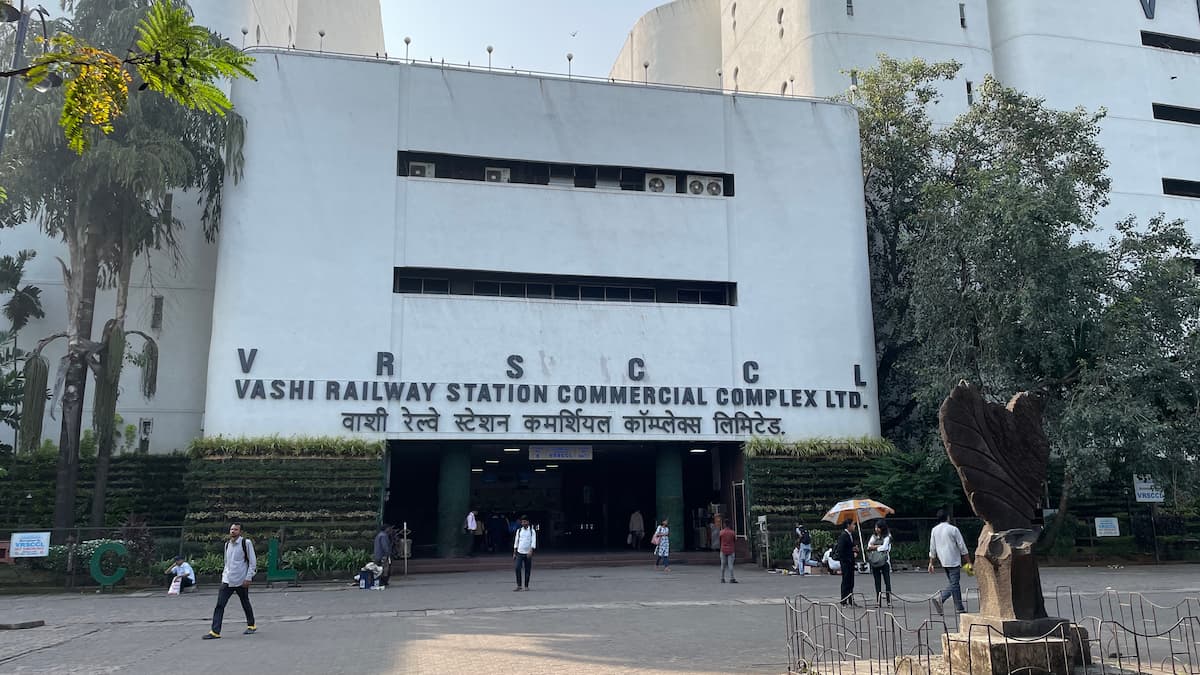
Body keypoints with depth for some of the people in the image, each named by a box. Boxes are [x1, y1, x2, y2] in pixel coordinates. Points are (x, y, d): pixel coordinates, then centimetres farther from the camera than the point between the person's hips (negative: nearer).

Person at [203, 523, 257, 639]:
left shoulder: (246, 543, -8)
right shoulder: (227, 544, 10)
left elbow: (253, 562, -7)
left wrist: (248, 578, -13)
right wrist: (224, 574, 10)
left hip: (241, 581, -5)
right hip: (227, 580, 5)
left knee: (245, 604, 10)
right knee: (219, 605, -6)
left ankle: (251, 626, 27)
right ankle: (215, 631, -6)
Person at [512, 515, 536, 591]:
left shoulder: (532, 531, 1)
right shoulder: (519, 531, 8)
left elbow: (534, 542, -8)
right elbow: (516, 542, 11)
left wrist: (531, 551, -22)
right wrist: (514, 553, 7)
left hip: (528, 553, -1)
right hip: (519, 553, 1)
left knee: (528, 570, 2)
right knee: (517, 568, -12)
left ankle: (526, 586, 13)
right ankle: (518, 585, -4)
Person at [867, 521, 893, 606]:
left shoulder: (887, 537, 0)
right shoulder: (873, 537, 14)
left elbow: (884, 547, -12)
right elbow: (869, 546, 3)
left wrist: (874, 547, -3)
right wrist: (879, 546, -10)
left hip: (884, 561, -4)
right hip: (874, 562, 5)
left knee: (887, 582, -4)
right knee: (877, 582, 5)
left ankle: (889, 601, -3)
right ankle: (878, 602, 7)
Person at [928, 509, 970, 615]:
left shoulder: (934, 530, 5)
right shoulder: (953, 529, -9)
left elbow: (932, 548, 8)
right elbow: (962, 547, -6)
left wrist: (931, 563, 13)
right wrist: (968, 561, 2)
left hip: (943, 561, 6)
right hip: (954, 560, -6)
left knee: (953, 583, 14)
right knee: (954, 584, -5)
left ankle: (960, 608, 15)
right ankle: (939, 599, -24)